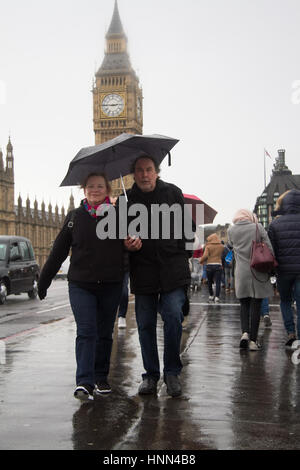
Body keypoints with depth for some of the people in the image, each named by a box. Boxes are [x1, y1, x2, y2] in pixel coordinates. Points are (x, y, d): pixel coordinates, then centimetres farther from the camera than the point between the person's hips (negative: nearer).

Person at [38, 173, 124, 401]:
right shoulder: (75, 217, 5)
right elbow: (58, 251, 8)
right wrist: (44, 280, 8)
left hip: (110, 285, 1)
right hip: (81, 285, -1)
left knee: (105, 333, 10)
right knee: (86, 331, -10)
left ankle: (101, 378, 24)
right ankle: (84, 382, -11)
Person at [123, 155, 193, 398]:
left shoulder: (172, 192, 6)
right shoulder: (127, 199, 7)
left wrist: (183, 256, 5)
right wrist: (128, 243, -10)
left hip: (173, 268, -1)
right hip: (143, 269, 2)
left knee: (173, 316, -12)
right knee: (145, 324, 6)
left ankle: (172, 372, 6)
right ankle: (151, 375, 20)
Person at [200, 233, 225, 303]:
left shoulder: (208, 246, -1)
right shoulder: (221, 246, 7)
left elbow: (205, 256, -13)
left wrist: (201, 261, 3)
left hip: (209, 265, 0)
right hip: (218, 265, 0)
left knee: (209, 282, 15)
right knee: (218, 282, -4)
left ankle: (211, 296, 23)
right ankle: (217, 297, -16)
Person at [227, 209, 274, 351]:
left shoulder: (231, 230, 1)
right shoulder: (258, 227, -2)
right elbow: (269, 248, -2)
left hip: (241, 273, 1)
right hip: (258, 271, -1)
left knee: (244, 304, 13)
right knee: (256, 305, 4)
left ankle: (245, 332, -6)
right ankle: (253, 340, 4)